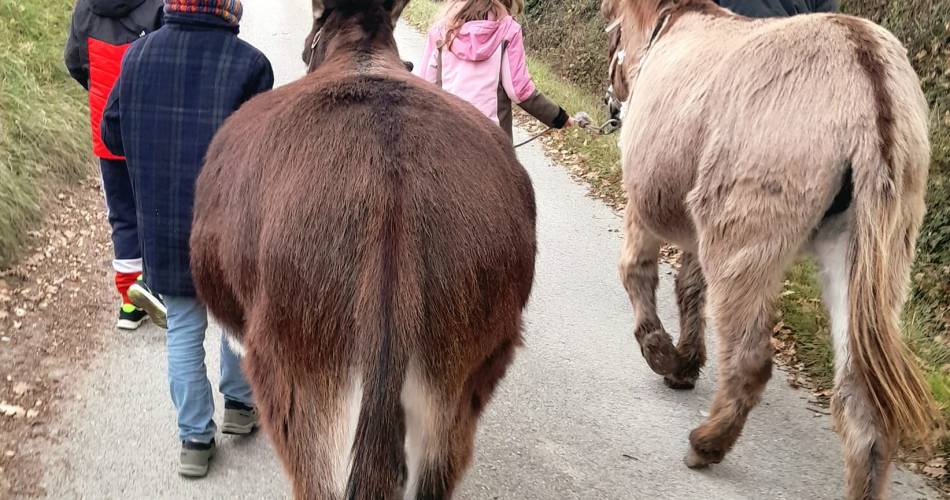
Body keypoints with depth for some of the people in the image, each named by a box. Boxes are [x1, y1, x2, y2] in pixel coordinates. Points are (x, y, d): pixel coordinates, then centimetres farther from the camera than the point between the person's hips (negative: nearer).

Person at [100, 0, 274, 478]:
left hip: (163, 221, 3)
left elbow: (112, 133, 3)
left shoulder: (138, 54, -3)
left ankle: (195, 438, 18)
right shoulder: (248, 63, -16)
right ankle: (239, 403, 36)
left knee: (183, 326, 13)